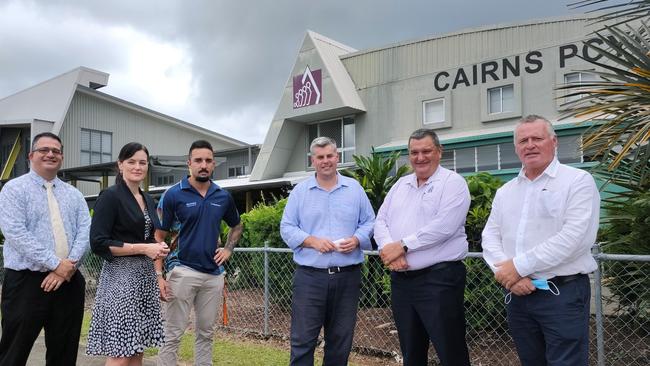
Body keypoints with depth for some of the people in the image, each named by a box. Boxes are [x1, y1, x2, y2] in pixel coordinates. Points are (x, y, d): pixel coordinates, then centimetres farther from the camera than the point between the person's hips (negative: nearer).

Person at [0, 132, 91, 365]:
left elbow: (85, 231, 2)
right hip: (26, 281, -4)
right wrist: (56, 264, -17)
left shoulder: (73, 194, 13)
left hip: (69, 281, 4)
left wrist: (70, 264, -14)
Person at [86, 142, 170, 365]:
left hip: (146, 276, 7)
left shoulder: (148, 200, 14)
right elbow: (98, 243, -14)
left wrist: (159, 247, 2)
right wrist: (143, 248, -16)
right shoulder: (110, 196, -7)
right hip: (121, 277, -7)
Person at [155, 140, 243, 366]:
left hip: (214, 274, 4)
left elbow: (236, 226, 23)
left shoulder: (223, 197, 5)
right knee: (172, 334, 0)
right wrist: (159, 276, -11)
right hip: (183, 271, -4)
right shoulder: (174, 195, -5)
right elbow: (159, 237, -4)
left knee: (206, 333, 14)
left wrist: (228, 249, 6)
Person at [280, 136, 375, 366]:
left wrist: (356, 239, -11)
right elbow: (287, 228, 3)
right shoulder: (300, 191, 5)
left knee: (341, 340, 12)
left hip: (347, 277, 2)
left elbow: (369, 222, 9)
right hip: (309, 276, -1)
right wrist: (312, 241, -13)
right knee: (302, 340, 0)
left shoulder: (354, 188, 8)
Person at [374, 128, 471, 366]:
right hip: (401, 279, 7)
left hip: (439, 278, -6)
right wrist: (388, 249, -12)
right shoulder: (400, 185, 15)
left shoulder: (453, 183, -5)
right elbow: (381, 221, 8)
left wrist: (402, 246, -15)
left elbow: (443, 227, -19)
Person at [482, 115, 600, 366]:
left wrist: (519, 265, -16)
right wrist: (508, 273, -12)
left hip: (563, 294, -5)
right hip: (518, 295, 5)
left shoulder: (578, 181, -5)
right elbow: (490, 237, 6)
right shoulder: (505, 192, 12)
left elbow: (574, 237, -17)